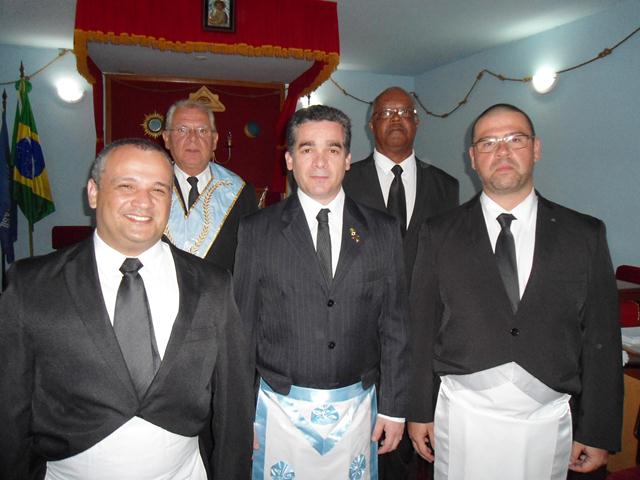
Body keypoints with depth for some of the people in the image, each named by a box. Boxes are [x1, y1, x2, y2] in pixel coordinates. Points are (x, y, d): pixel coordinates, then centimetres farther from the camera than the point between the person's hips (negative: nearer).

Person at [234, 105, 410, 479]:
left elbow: (395, 325, 2)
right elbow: (243, 328, -2)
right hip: (280, 407, -1)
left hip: (357, 408, 2)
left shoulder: (383, 231, -1)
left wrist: (393, 407, 2)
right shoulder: (257, 231, -5)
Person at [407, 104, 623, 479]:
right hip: (462, 418, 0)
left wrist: (598, 432, 2)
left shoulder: (585, 234, 0)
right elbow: (423, 328, 0)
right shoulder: (440, 234, -1)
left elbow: (601, 338, 1)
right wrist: (420, 412, 1)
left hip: (548, 422, 1)